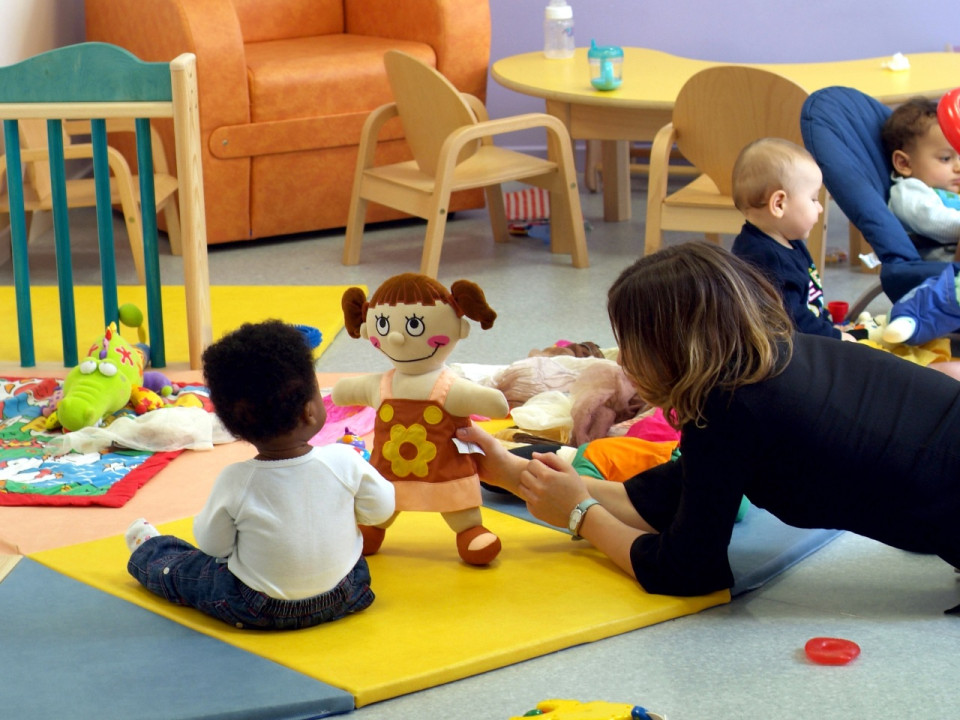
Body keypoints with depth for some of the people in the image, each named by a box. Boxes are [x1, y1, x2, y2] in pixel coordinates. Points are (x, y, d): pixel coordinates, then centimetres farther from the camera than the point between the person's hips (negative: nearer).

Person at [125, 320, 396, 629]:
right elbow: (381, 508, -4)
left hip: (259, 613, -1)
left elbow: (214, 545, -8)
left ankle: (146, 550, 52)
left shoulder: (235, 482, -21)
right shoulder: (344, 461, -20)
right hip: (343, 597, 2)